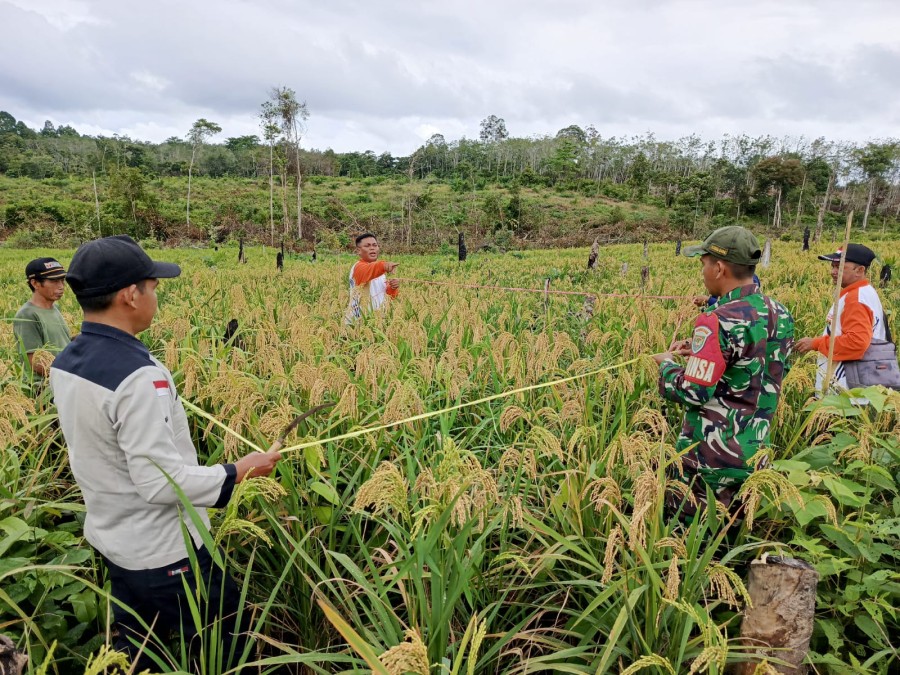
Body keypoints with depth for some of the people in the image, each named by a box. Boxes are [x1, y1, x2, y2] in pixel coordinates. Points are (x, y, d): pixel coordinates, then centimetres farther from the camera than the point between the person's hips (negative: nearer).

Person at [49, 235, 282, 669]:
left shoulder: (65, 365, -1)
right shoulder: (138, 375, -30)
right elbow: (160, 482, -29)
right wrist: (238, 472, -19)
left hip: (111, 540, 9)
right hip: (164, 552, -9)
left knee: (134, 652, 26)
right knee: (222, 652, 11)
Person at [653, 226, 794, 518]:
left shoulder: (718, 322, -23)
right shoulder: (780, 315, 3)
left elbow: (693, 393, -22)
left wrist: (667, 364, -3)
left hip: (711, 458, -7)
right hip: (755, 451, 8)